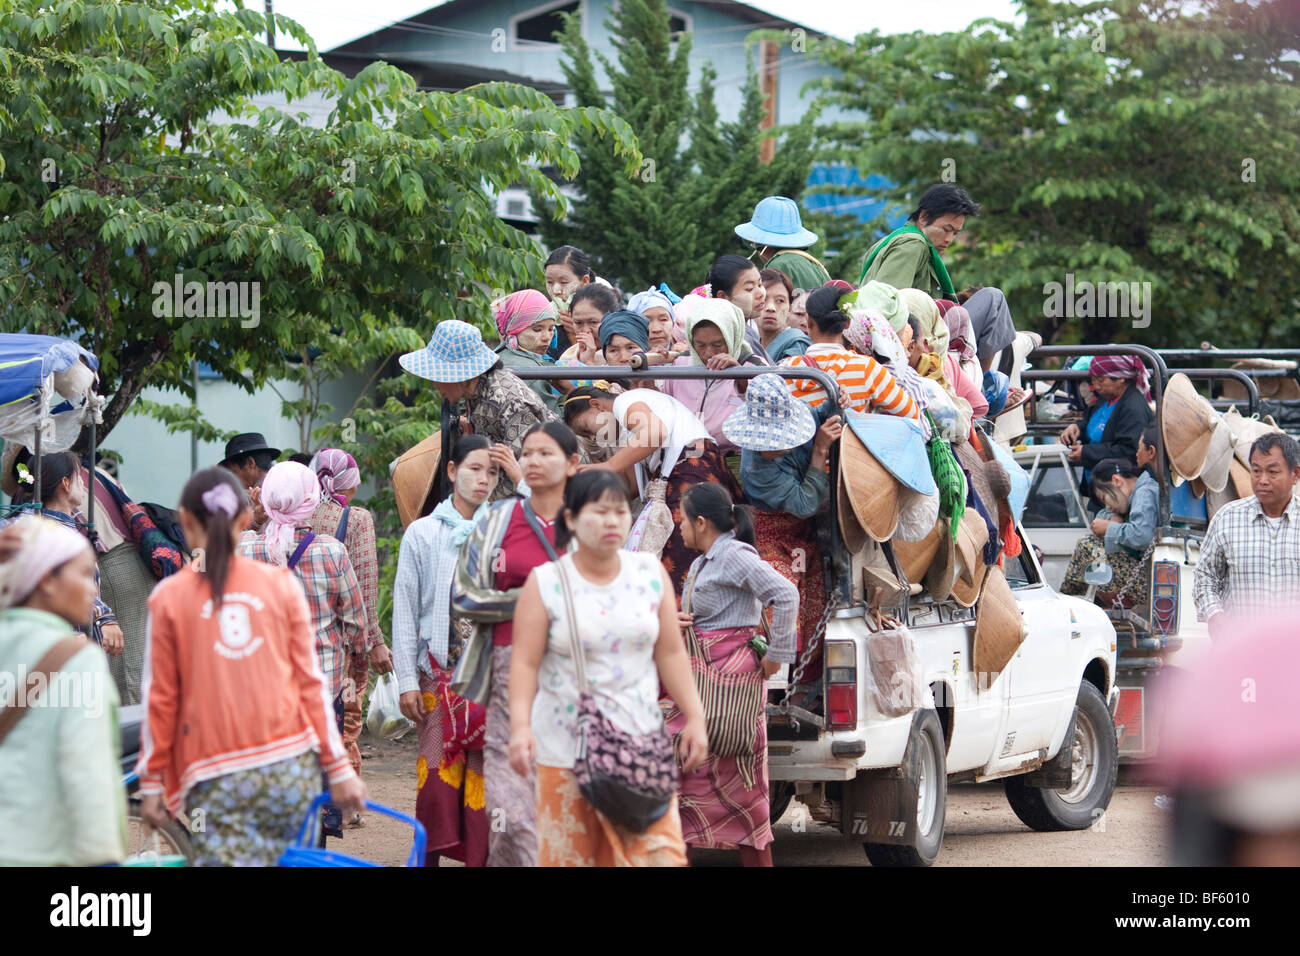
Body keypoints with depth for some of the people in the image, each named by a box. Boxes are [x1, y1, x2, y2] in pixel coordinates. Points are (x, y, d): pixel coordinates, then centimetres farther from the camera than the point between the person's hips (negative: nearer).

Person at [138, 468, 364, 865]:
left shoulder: (169, 597, -1)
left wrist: (152, 783, 10)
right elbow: (312, 681, 4)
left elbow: (160, 698, 2)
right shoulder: (281, 584, 3)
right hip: (290, 768, 2)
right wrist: (338, 767, 9)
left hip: (216, 779, -2)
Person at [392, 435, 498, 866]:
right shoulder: (423, 533, 7)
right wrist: (407, 680, -1)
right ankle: (429, 855, 5)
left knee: (484, 772, -2)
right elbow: (405, 611, 5)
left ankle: (482, 857, 4)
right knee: (438, 771, -4)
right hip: (439, 670, -1)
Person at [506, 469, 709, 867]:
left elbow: (671, 654, 9)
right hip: (567, 745, -2)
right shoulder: (545, 583, -3)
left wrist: (694, 718, 4)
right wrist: (520, 725, -21)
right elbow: (525, 662, -8)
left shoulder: (650, 573, 6)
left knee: (660, 851, -6)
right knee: (569, 855, 1)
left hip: (641, 740, 2)